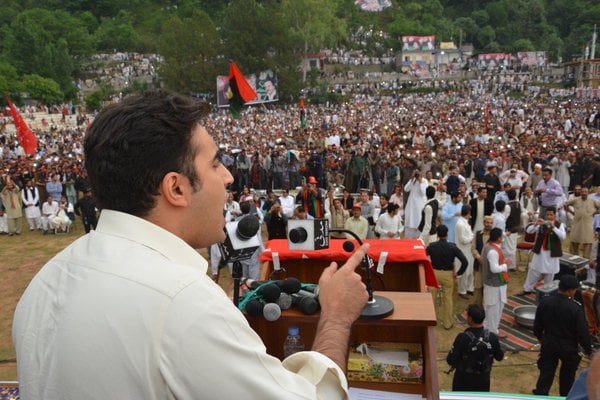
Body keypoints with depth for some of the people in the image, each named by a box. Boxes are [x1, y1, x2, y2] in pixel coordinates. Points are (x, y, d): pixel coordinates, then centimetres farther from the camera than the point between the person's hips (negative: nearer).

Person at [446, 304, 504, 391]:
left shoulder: (463, 338, -29)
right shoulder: (492, 337, -18)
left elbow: (450, 360, -21)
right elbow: (500, 357, -1)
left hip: (464, 379, -3)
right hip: (483, 379, 3)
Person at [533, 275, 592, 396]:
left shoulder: (545, 302, -12)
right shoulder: (576, 307, -24)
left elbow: (537, 325, -2)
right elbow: (582, 332, -17)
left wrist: (540, 338, 17)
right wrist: (588, 350, -2)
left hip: (549, 344, 2)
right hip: (569, 347, -2)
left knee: (546, 372, 15)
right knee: (567, 375, 21)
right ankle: (566, 396, 37)